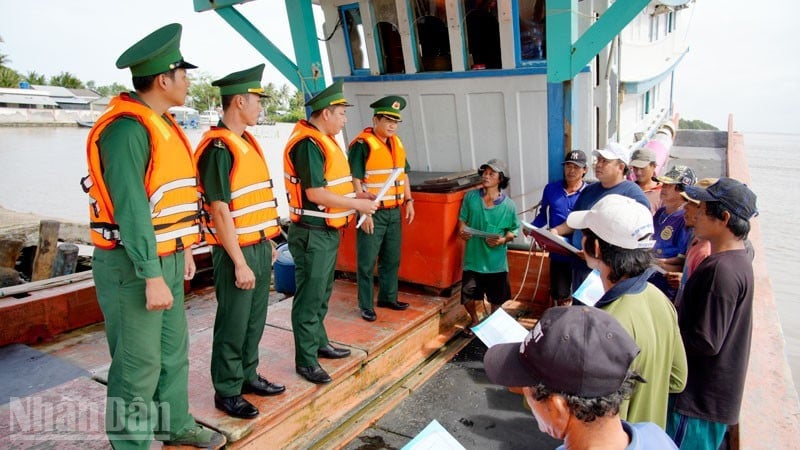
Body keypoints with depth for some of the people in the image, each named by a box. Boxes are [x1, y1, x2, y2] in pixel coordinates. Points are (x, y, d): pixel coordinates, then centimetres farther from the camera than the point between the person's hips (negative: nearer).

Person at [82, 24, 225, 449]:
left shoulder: (162, 125, 11)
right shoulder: (127, 129, -18)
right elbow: (130, 209, -23)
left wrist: (185, 250, 17)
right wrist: (152, 277, -22)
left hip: (166, 258, 9)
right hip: (132, 265, -9)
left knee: (174, 350, 19)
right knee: (139, 363, 2)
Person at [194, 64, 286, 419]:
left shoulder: (247, 143, 12)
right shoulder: (218, 148, -17)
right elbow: (220, 211, -20)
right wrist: (240, 263, -19)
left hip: (260, 247, 9)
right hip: (237, 252, -9)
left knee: (255, 321, 18)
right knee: (232, 326, 5)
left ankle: (248, 376, 35)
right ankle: (226, 392, 21)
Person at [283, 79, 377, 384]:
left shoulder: (323, 140, 14)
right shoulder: (308, 144, -19)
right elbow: (315, 193, -24)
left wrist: (355, 195, 9)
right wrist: (357, 205, -17)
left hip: (327, 231, 10)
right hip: (312, 234, -10)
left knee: (323, 293, 20)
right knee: (309, 298, -1)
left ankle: (319, 343, 35)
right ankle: (305, 361, 10)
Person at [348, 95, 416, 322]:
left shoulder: (396, 143, 11)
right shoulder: (362, 145, -13)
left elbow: (404, 174, 20)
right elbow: (355, 180, -17)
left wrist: (408, 201, 13)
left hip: (394, 212, 8)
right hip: (372, 213, -7)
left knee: (392, 259, 17)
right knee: (367, 262, 2)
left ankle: (388, 297, 33)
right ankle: (366, 306, 14)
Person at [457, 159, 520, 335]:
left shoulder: (508, 205, -8)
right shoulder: (471, 197, -3)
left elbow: (513, 230, 0)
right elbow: (462, 218, 7)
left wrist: (503, 239, -19)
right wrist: (462, 229, -14)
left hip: (496, 261, -1)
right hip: (474, 258, 1)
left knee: (496, 299, 15)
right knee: (469, 298, 5)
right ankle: (475, 320, 37)